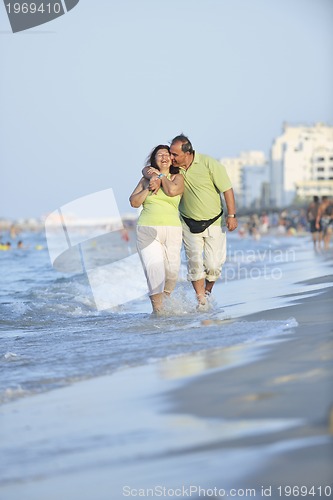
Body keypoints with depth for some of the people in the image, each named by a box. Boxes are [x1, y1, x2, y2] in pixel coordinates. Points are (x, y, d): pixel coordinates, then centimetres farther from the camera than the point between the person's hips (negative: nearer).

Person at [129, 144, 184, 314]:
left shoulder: (177, 178, 10)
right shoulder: (146, 179, 14)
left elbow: (172, 190, -12)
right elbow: (134, 202, 7)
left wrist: (161, 176, 2)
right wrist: (149, 187, -1)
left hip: (171, 230, 1)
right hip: (147, 230, 0)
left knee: (172, 270, -4)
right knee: (154, 267, -17)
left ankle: (165, 298, 23)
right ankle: (157, 309, -20)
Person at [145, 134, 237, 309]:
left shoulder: (209, 164, -16)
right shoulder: (173, 167, -6)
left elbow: (227, 189, -11)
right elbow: (147, 169, 0)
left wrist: (232, 215, -13)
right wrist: (156, 178, -23)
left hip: (214, 222, -2)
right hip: (190, 224, 2)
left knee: (214, 265, -3)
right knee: (195, 263, -5)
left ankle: (207, 291, 25)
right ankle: (201, 301, 5)